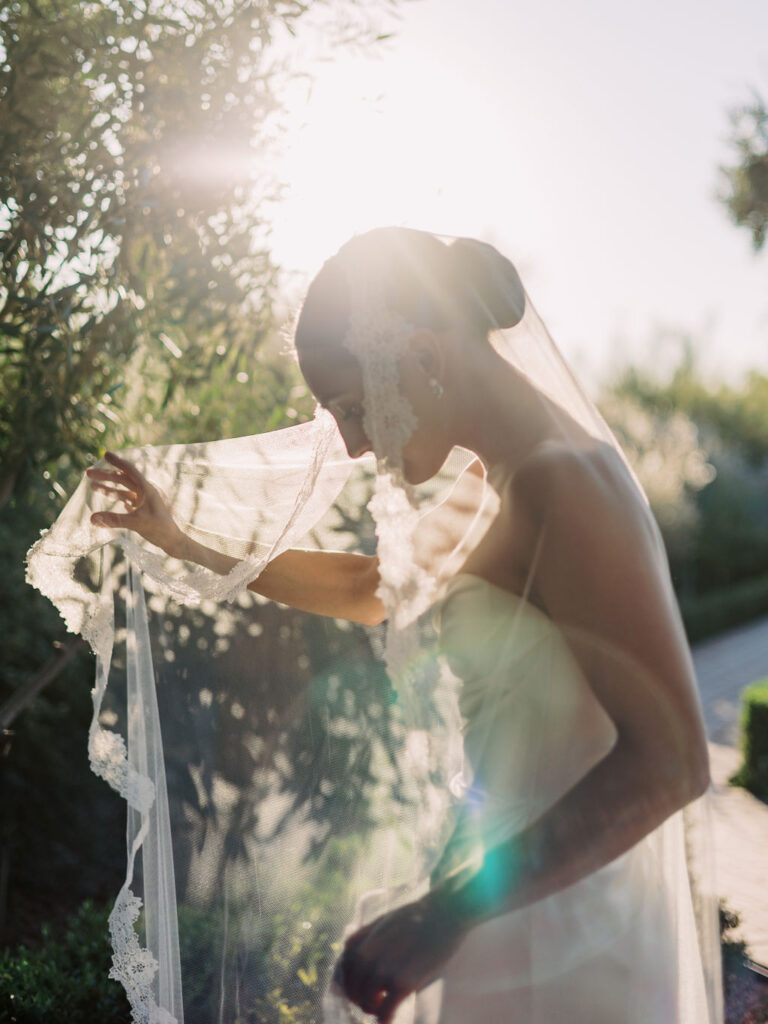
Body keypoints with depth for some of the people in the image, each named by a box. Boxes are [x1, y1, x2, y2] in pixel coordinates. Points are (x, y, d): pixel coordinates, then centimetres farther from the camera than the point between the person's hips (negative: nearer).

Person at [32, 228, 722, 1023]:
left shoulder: (561, 486, -22)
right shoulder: (493, 483, 7)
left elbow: (669, 758, -28)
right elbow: (375, 588, 25)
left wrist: (448, 913, -31)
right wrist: (185, 546, 26)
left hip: (566, 948, -8)